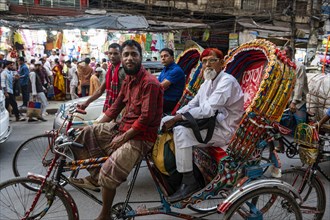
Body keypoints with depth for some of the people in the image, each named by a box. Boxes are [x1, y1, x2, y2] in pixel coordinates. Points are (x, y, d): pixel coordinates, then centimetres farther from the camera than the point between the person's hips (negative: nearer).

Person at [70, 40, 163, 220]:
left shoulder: (149, 83, -18)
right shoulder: (128, 79, 10)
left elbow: (146, 117, -23)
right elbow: (116, 107, 13)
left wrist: (123, 138, -18)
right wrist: (94, 128, 8)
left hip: (140, 137, -9)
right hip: (123, 128, 9)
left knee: (109, 171, -23)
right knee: (86, 134, 2)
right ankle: (95, 176, 14)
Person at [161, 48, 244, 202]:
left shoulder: (227, 81, -15)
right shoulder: (207, 83, 15)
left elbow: (208, 110, -26)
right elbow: (192, 104, 14)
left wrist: (176, 119, -24)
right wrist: (173, 118, -4)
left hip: (225, 131, -9)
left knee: (181, 131, -31)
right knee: (166, 120, 5)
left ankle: (189, 183, -21)